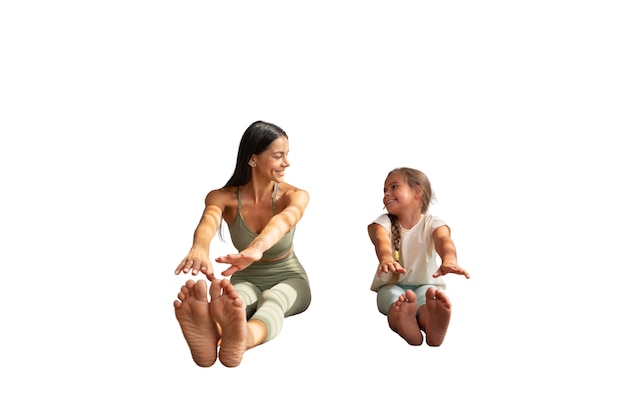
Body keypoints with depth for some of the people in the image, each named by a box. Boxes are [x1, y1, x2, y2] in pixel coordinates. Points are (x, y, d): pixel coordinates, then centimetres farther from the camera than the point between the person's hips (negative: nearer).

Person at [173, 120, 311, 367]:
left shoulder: (295, 196, -16)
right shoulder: (223, 197, -14)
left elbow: (284, 220, -41)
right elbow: (209, 221, -39)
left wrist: (256, 248, -66)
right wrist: (200, 247, -66)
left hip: (288, 280, 0)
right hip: (247, 280, 1)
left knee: (272, 299, -39)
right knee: (236, 297, -38)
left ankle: (241, 340, -75)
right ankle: (210, 335, -75)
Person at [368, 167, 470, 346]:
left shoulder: (432, 223, -6)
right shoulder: (384, 222, -3)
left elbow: (443, 240, -30)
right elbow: (381, 240, -28)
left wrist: (449, 260, -57)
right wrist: (386, 259, -55)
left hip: (425, 284, -1)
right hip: (392, 285, 1)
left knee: (428, 296, -35)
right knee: (393, 298, -34)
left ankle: (433, 324, -70)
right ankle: (403, 322, -68)